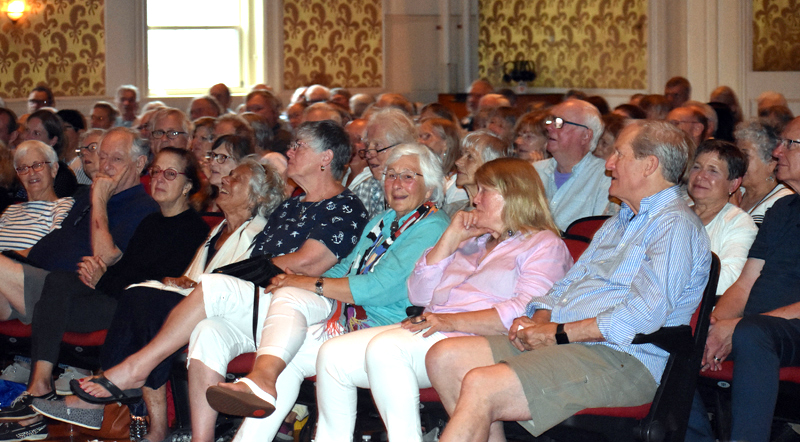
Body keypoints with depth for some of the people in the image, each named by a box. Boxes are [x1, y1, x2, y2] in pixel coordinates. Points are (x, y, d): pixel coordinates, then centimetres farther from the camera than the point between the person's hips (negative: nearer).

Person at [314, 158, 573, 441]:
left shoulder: (546, 246, 5)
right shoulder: (472, 242, 29)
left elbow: (525, 313, -13)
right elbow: (419, 295, 21)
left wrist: (453, 321, -20)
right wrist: (451, 237, 13)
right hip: (428, 331, 8)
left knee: (385, 347, -33)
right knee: (333, 355, -10)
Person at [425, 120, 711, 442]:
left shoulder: (675, 225, -6)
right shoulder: (619, 222, 27)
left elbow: (644, 314, -19)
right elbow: (569, 282, 26)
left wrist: (558, 333, -15)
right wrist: (537, 320, 3)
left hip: (620, 360, -10)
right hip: (561, 343, 10)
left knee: (480, 386, -27)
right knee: (445, 357, -5)